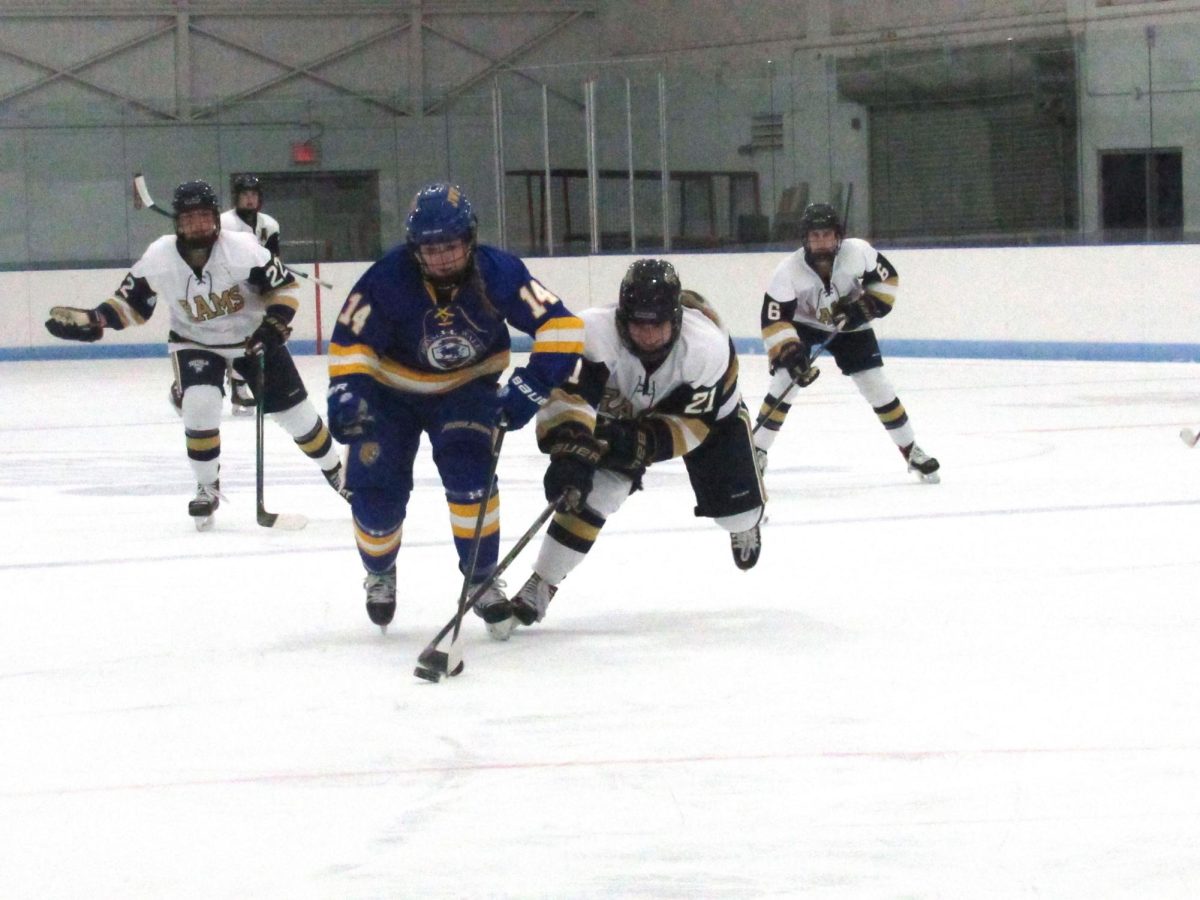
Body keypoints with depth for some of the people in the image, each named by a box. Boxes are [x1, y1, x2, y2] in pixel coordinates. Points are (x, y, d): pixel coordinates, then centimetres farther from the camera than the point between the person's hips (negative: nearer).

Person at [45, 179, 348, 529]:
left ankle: (335, 470, 29)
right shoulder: (159, 259, -20)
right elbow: (132, 302, -8)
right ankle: (208, 488, -1)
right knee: (199, 406, -23)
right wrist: (94, 319, -23)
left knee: (295, 411, 3)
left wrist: (274, 325, -28)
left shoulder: (242, 249, -26)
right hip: (195, 343, 0)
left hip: (252, 338, 0)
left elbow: (285, 286, -16)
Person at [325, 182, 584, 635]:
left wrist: (529, 386, -35)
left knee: (470, 473, -24)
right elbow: (350, 341, -17)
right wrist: (346, 391, -32)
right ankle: (380, 573, 28)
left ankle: (481, 579, -5)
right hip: (393, 391, 0)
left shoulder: (498, 273, -25)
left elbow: (561, 327, -25)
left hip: (466, 388, 0)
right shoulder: (388, 278, -27)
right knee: (376, 490, -5)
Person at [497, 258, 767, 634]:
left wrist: (642, 444, -44)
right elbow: (566, 396, -49)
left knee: (736, 505, -1)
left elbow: (690, 423, -32)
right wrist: (569, 448, -63)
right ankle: (539, 587, -8)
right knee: (594, 488, -19)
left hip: (704, 405, 0)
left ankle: (744, 526, 40)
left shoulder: (707, 346, -40)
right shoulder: (596, 333, -42)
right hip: (620, 407, 0)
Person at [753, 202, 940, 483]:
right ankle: (756, 452, -5)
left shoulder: (858, 252, -27)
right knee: (785, 381, -17)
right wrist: (789, 354, -39)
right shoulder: (788, 271, -30)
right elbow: (774, 319, -29)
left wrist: (867, 307, -23)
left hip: (849, 325, 1)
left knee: (877, 385, -3)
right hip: (802, 325, -1)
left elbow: (887, 278, -10)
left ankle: (911, 451, 10)